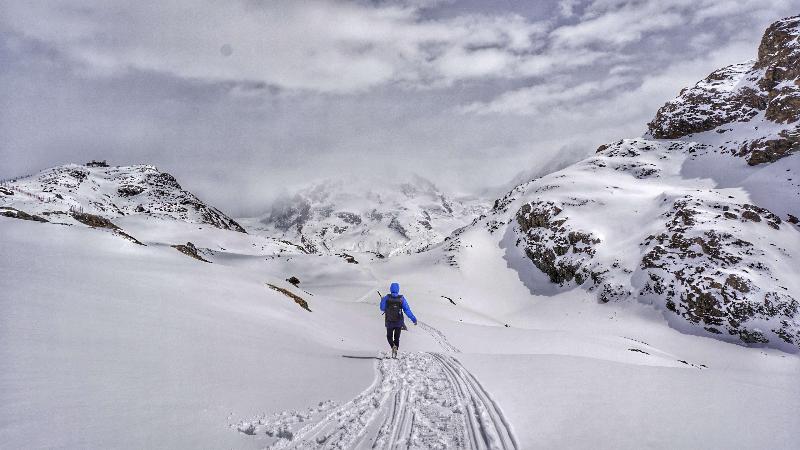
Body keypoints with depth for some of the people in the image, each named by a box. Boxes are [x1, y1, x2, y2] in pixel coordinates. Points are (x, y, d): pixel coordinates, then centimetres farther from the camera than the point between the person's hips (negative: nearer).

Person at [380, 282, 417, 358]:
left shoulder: (386, 298, -9)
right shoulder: (401, 298, -9)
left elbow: (382, 308, 3)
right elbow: (407, 310, -12)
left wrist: (382, 301, 21)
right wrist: (413, 319, -10)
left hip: (389, 322, -1)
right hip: (399, 323, 1)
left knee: (389, 337, 18)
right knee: (397, 338, 18)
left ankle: (393, 346, -9)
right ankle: (395, 352, 15)